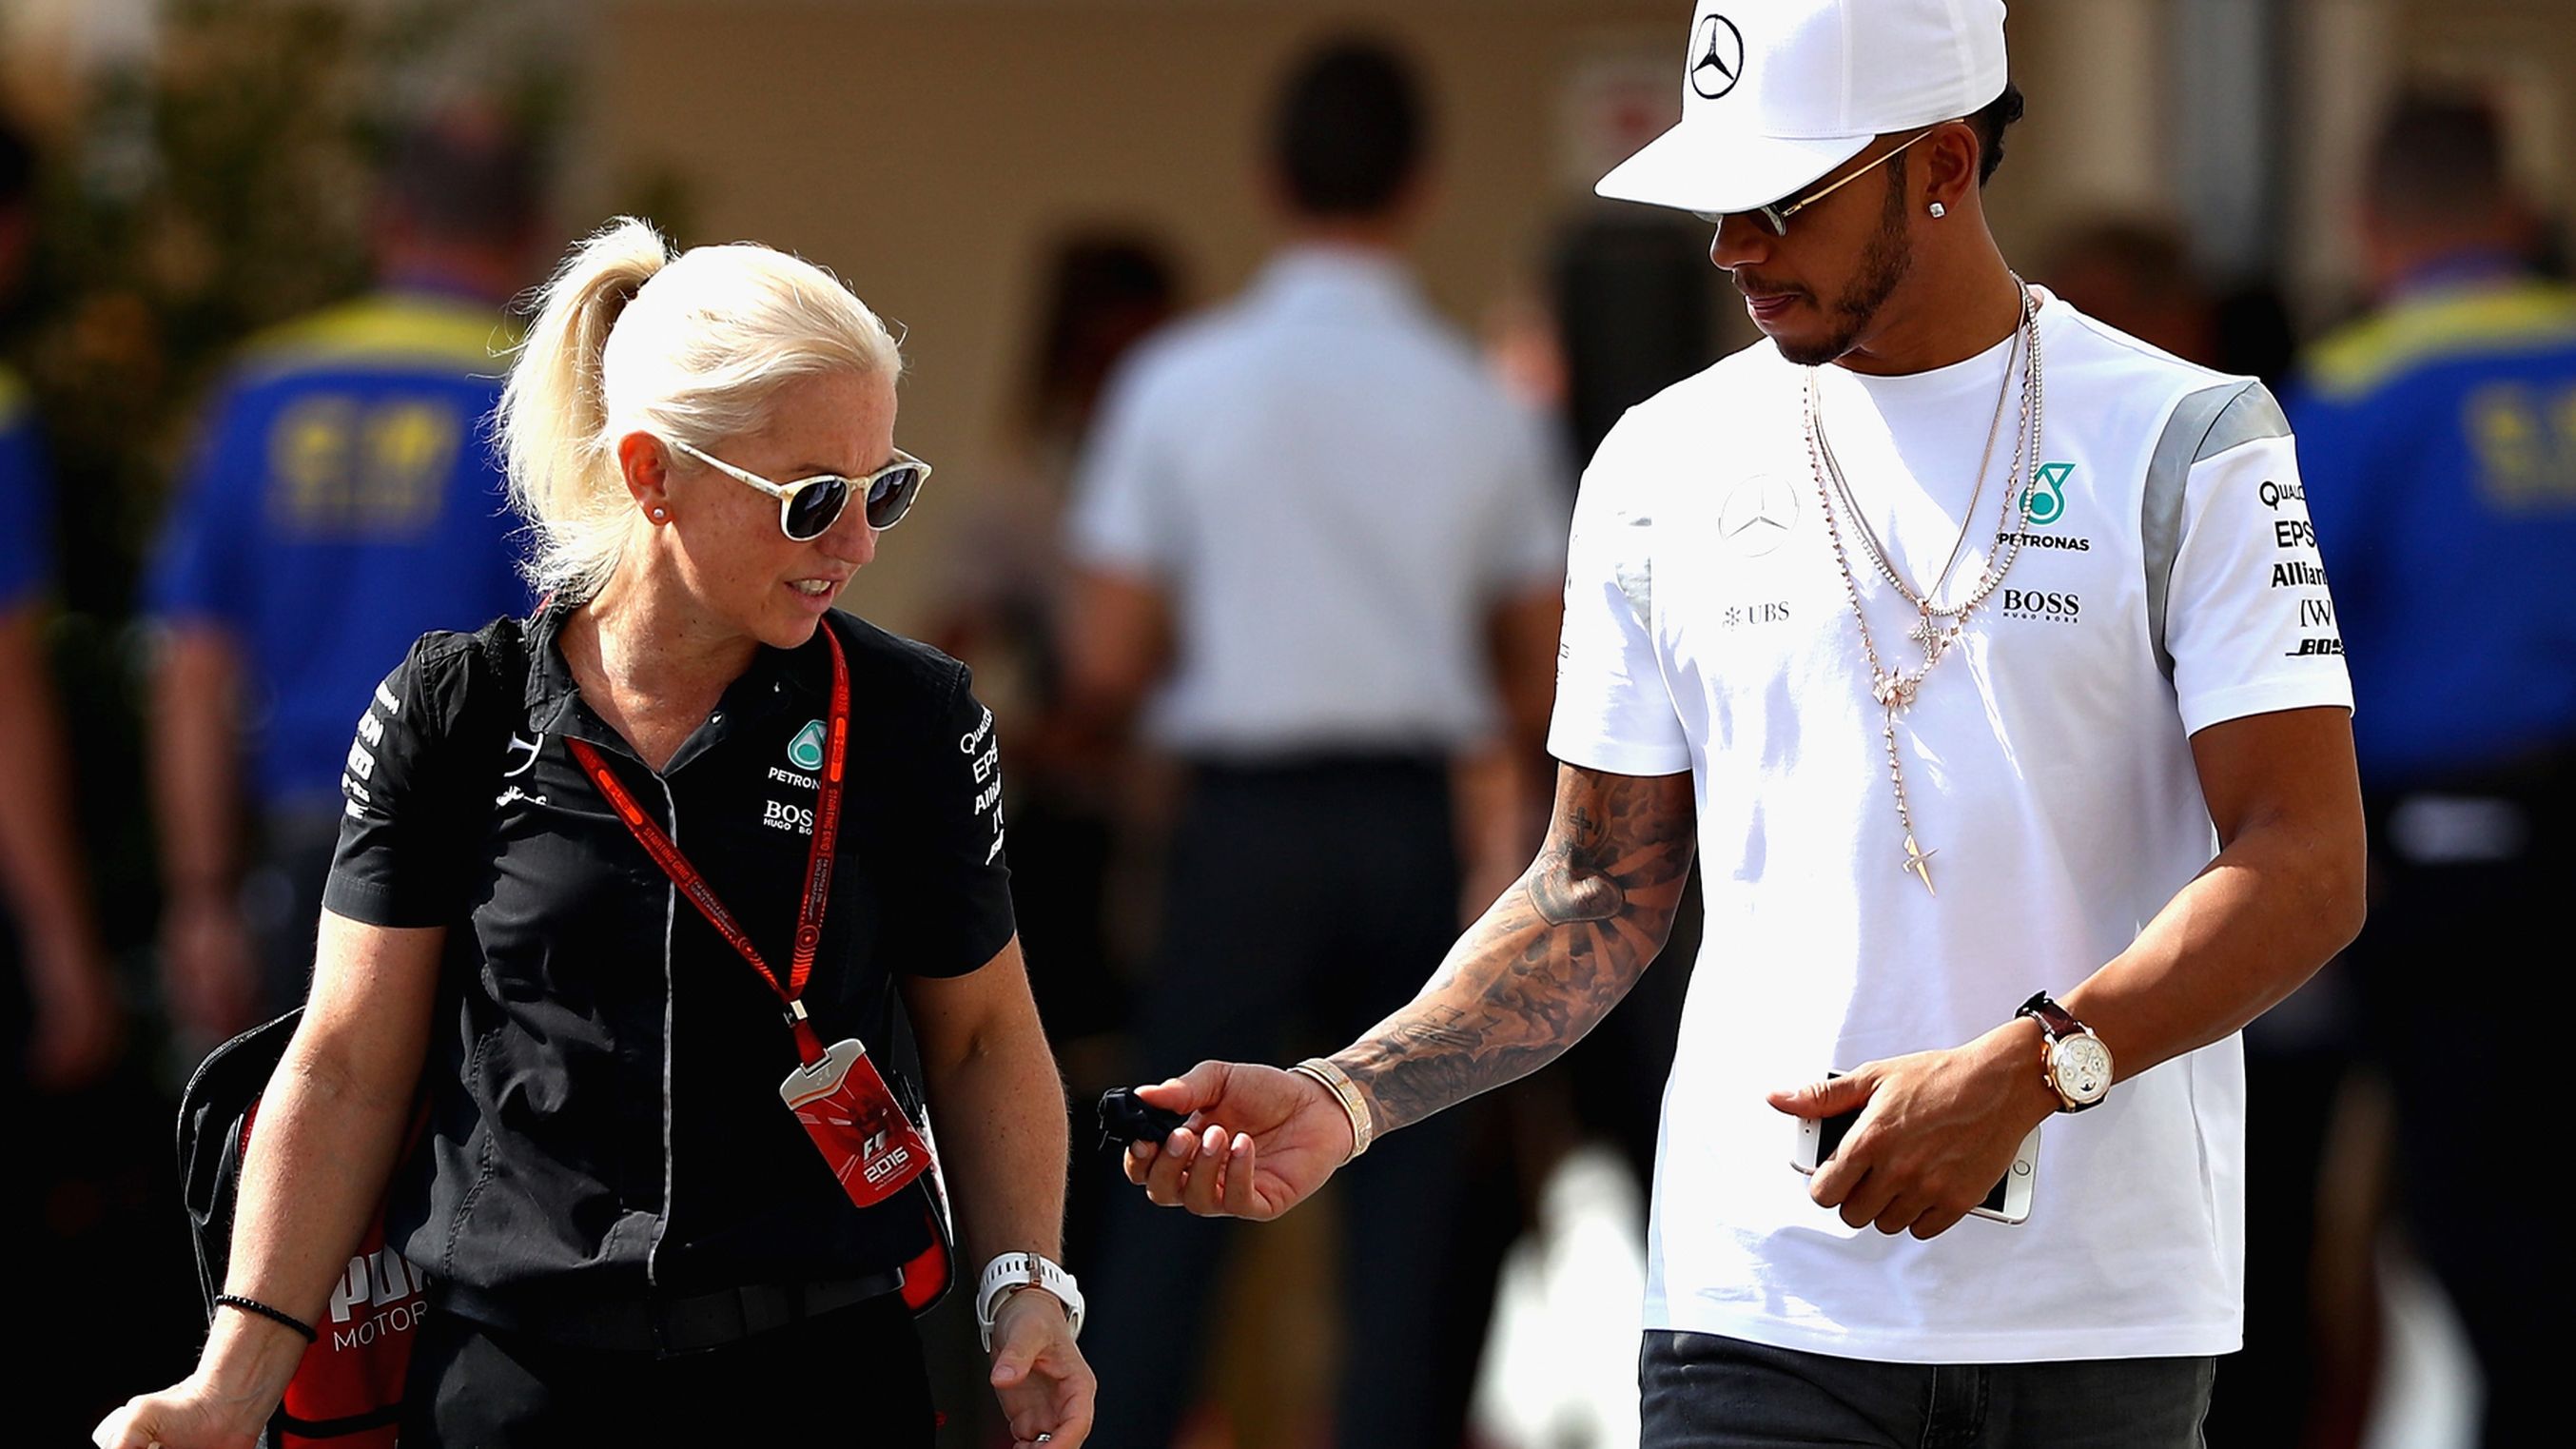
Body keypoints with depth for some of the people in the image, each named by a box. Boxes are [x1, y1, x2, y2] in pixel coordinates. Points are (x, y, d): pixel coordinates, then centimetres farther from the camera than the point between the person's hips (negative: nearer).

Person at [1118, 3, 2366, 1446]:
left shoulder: (2183, 445, -1)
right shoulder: (1668, 464, 9)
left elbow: (2307, 869, -8)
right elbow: (1602, 895, 13)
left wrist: (2030, 1072, -21)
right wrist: (1347, 1098, -2)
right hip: (1762, 1312, 2)